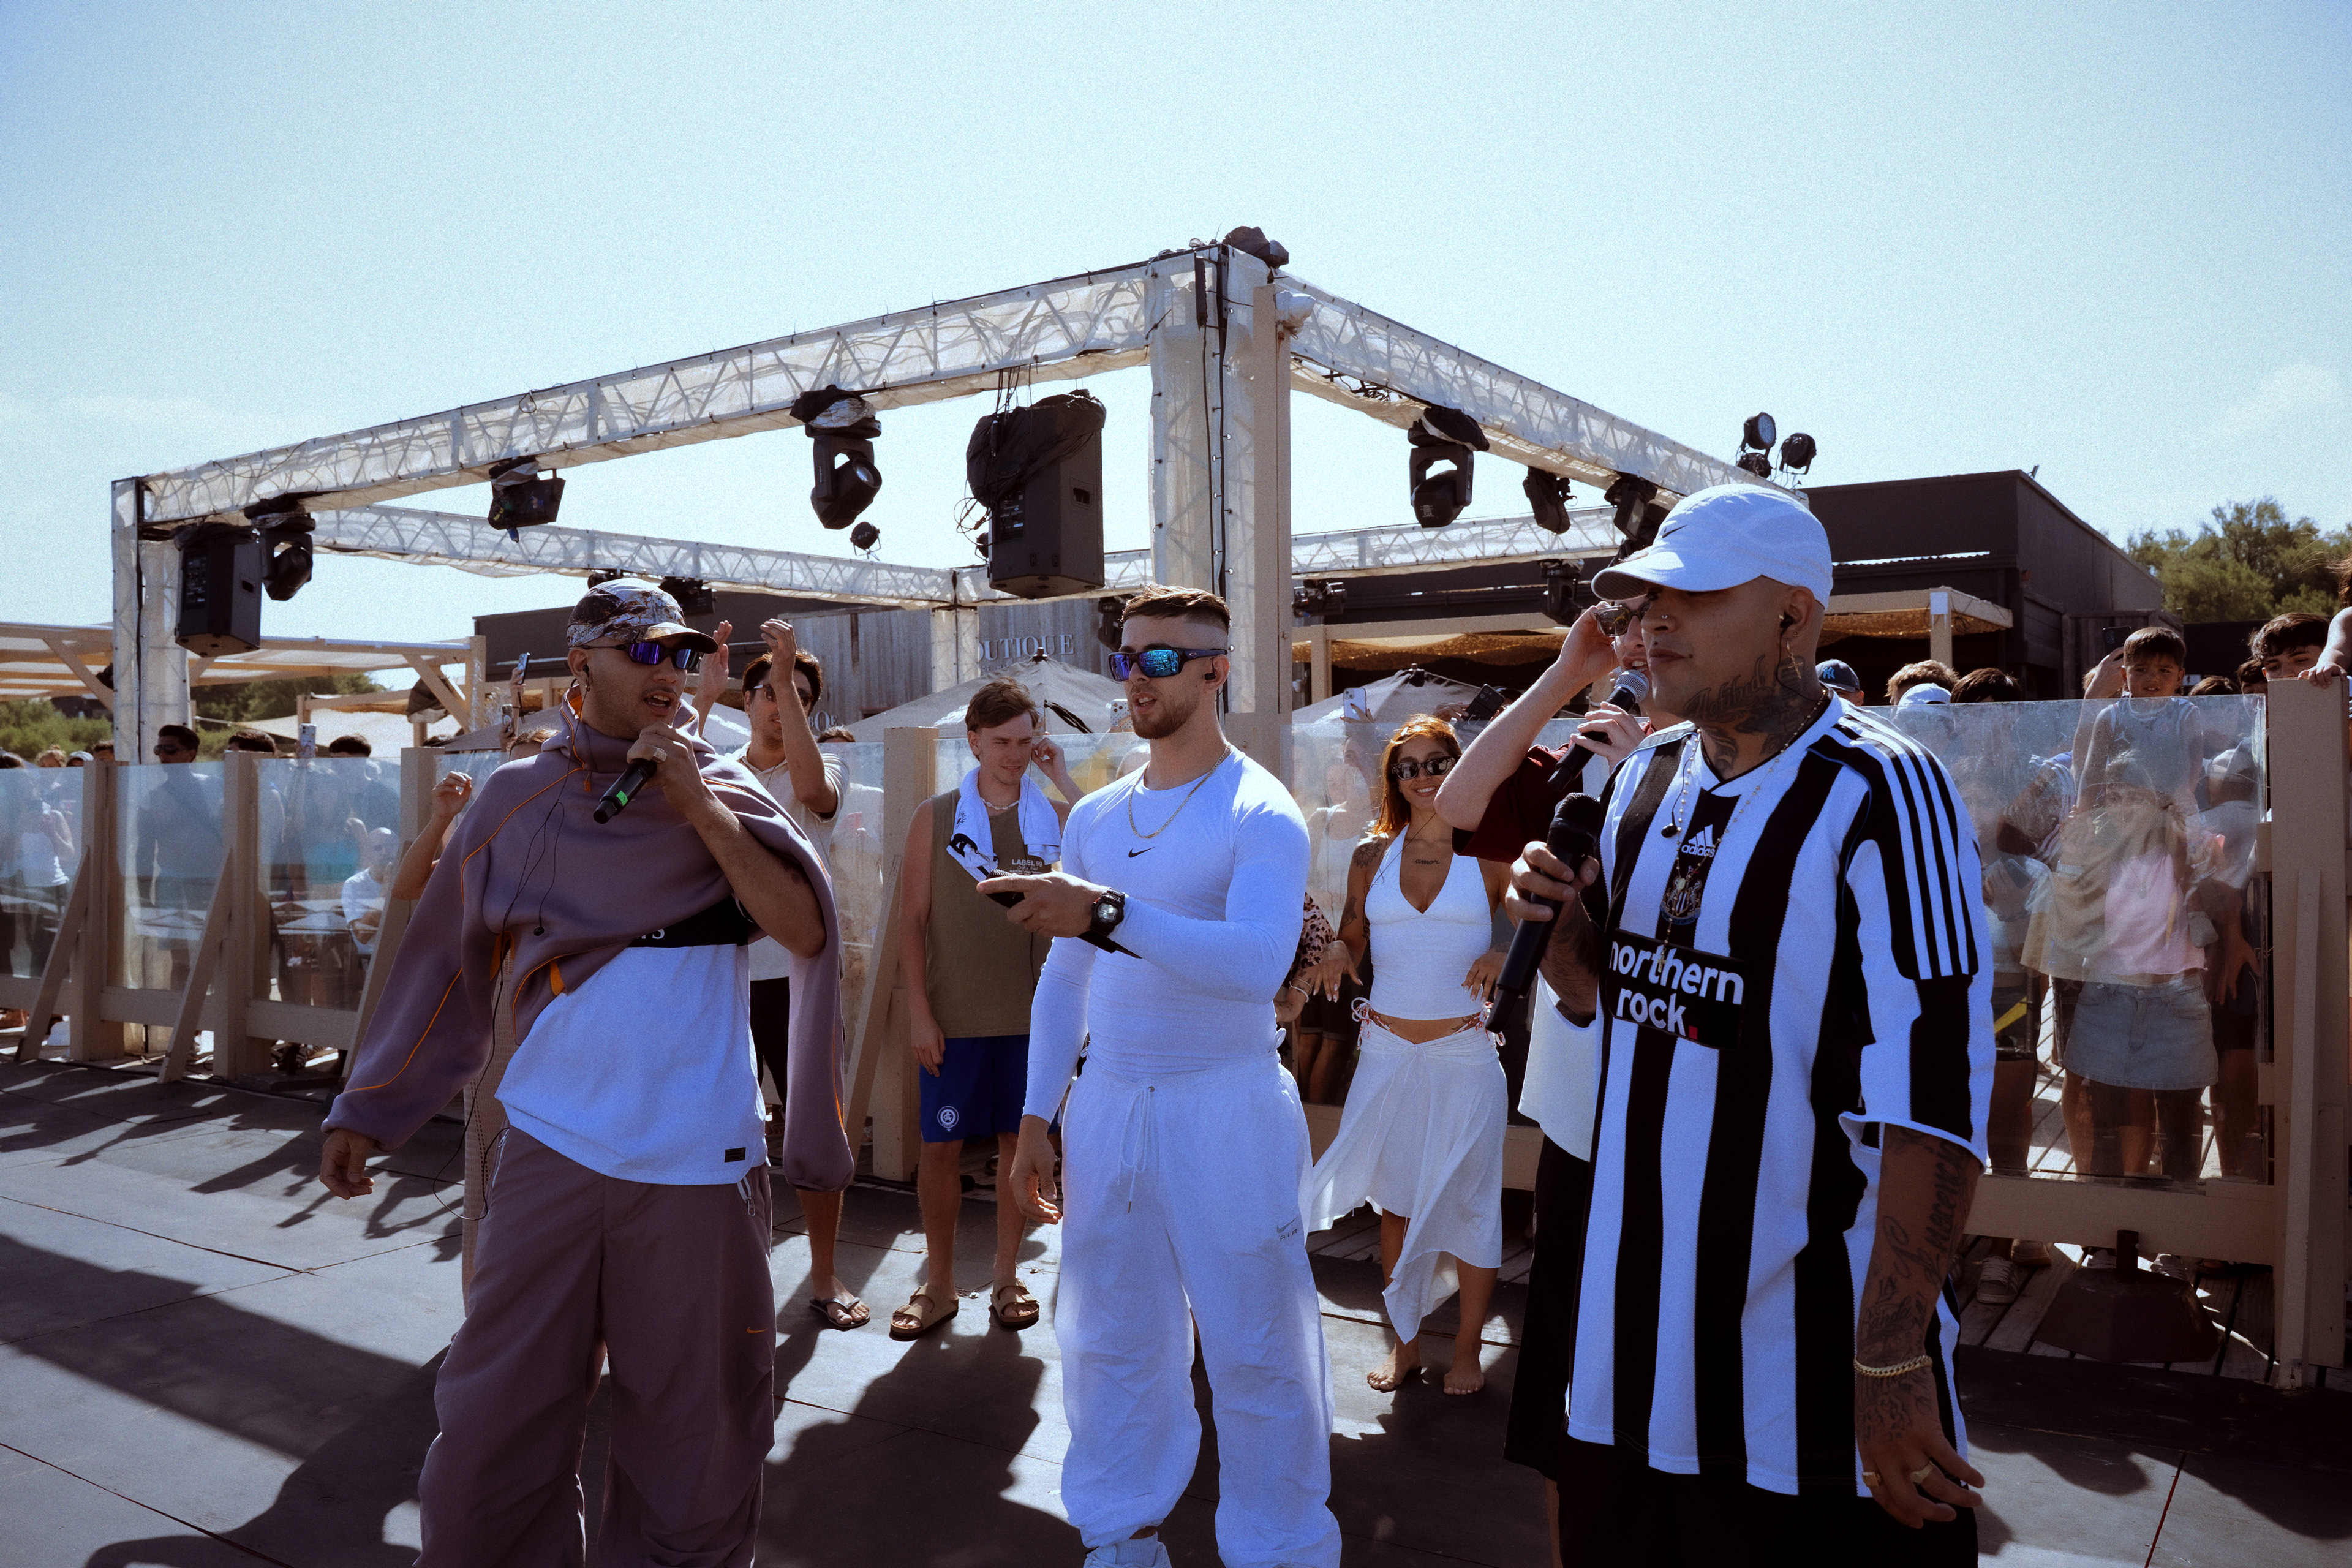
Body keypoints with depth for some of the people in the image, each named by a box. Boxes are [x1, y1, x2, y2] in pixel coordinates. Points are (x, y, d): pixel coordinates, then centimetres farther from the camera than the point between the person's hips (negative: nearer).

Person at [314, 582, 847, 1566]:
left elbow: (808, 930, -8)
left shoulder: (721, 792, 3)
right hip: (553, 1150, 1)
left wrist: (701, 812, -15)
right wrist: (367, 1112, 11)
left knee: (695, 1427, 8)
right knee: (495, 1422, 6)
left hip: (699, 1160, -1)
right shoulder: (516, 800, 6)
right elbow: (444, 962, 12)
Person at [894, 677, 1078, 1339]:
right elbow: (913, 917, 1)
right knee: (940, 1146, 3)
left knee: (1019, 1142, 8)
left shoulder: (1056, 814, 4)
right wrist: (919, 1009, -6)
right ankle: (938, 1284, 18)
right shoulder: (935, 817, 3)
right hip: (954, 1016, -1)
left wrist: (1063, 776, -13)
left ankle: (1006, 1276, 24)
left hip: (1032, 1011, 1)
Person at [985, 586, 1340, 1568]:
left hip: (1226, 1108, -5)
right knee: (1109, 1340, 14)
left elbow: (1258, 963, -27)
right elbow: (1063, 977, 14)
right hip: (1107, 1105, 6)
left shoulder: (1260, 814, -10)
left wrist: (1110, 913, -36)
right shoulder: (1094, 816, 10)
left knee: (1255, 1351, 3)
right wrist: (1036, 1118, 11)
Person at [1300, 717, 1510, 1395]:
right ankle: (1405, 1342, 26)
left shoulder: (1489, 851, -1)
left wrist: (1505, 953, -17)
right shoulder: (1373, 854, 7)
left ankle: (1467, 1348, 22)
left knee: (1469, 1200, 4)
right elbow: (1352, 936, 13)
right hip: (1387, 1050, 3)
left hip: (1464, 1052, -2)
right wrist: (1337, 952, -9)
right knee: (1394, 1201, 10)